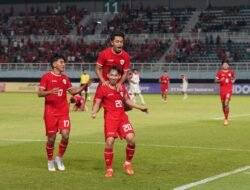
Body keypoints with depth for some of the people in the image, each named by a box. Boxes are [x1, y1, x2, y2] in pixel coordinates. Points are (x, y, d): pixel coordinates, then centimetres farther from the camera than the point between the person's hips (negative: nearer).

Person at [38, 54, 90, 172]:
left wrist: (84, 86, 6)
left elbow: (73, 91, 18)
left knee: (65, 135, -11)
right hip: (50, 112, -4)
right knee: (51, 138, 1)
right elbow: (39, 93, -8)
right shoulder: (46, 77, -3)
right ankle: (50, 161, 21)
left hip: (63, 112, 4)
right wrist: (50, 92, -27)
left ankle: (59, 158, 11)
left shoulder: (64, 78, 13)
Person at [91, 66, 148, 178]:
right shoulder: (102, 89, -3)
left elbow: (127, 100, 26)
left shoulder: (121, 88, 12)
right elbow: (97, 103, -4)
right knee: (109, 142, -16)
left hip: (122, 116, 4)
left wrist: (140, 107, 26)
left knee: (131, 139, -12)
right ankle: (109, 169, 2)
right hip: (110, 118, -4)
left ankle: (128, 163, 13)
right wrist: (94, 112, -23)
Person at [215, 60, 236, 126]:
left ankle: (226, 119, -11)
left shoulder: (231, 72, 4)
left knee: (226, 104, -17)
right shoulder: (220, 72, 1)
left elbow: (234, 77, 24)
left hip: (229, 90, -2)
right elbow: (216, 80, 1)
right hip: (222, 90, 2)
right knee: (223, 105, 10)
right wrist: (220, 80, -18)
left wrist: (233, 80, 3)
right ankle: (225, 117, 31)